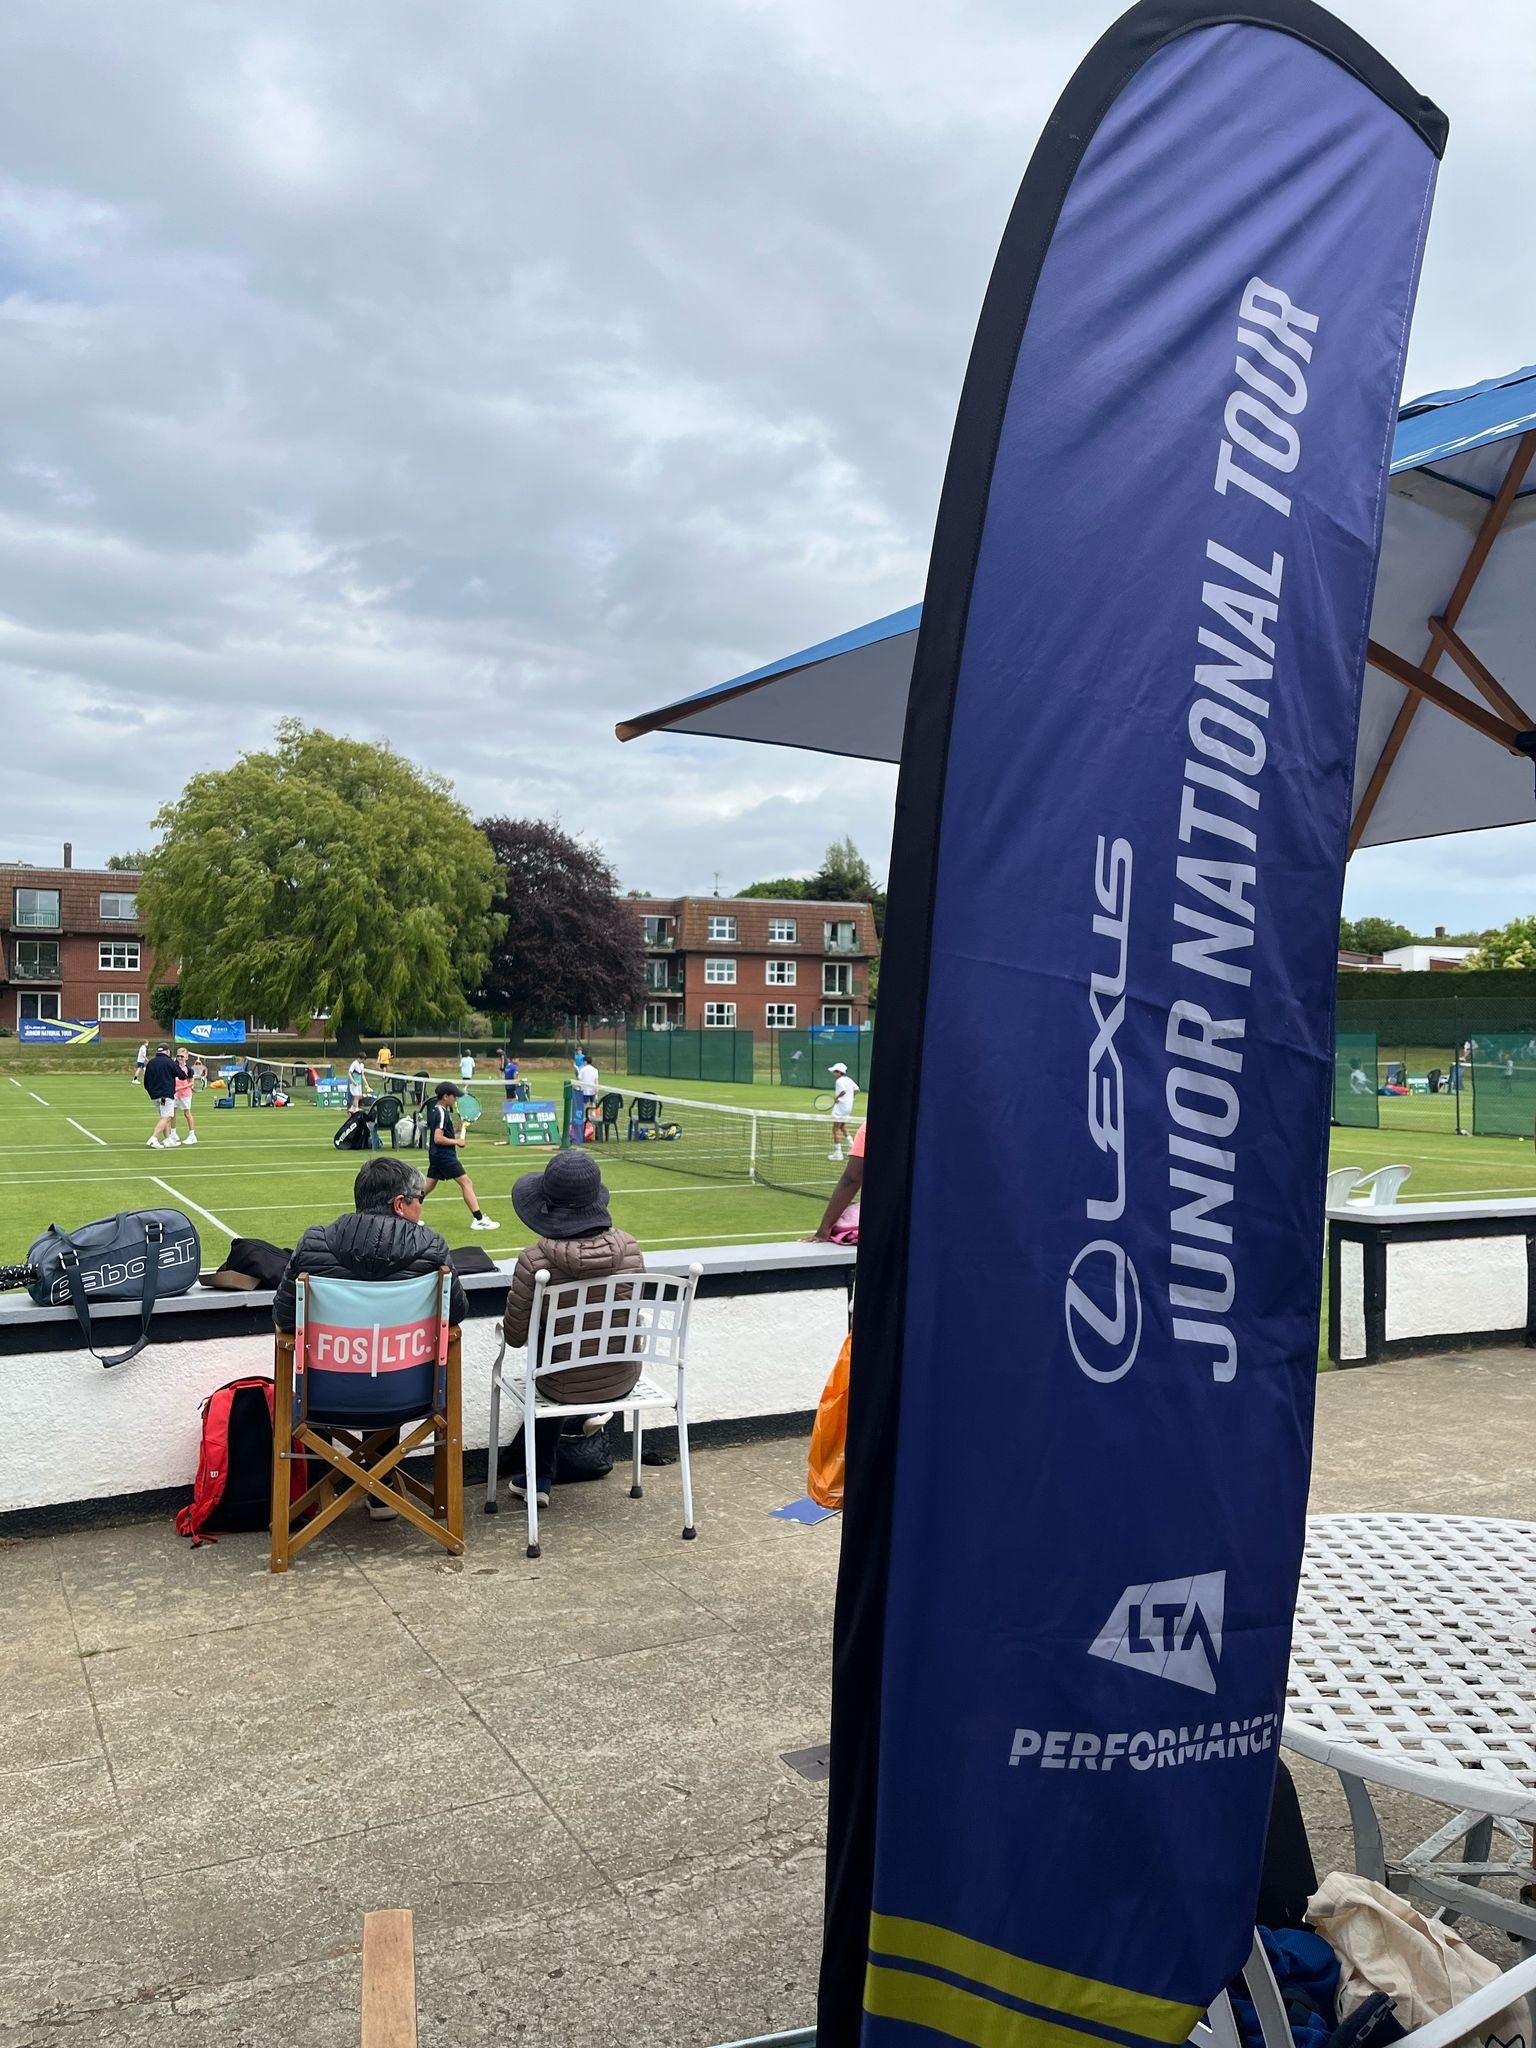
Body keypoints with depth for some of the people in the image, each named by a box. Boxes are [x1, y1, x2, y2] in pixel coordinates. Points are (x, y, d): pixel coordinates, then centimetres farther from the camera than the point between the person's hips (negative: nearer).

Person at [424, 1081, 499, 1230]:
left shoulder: (434, 1110, 12)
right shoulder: (442, 1113, -17)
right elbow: (438, 1138, -24)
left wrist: (457, 1128, 11)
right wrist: (457, 1141, -14)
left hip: (436, 1155, 10)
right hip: (445, 1156, -10)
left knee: (428, 1185, 15)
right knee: (466, 1183, -7)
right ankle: (478, 1220, -10)